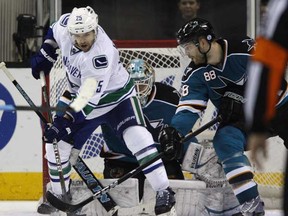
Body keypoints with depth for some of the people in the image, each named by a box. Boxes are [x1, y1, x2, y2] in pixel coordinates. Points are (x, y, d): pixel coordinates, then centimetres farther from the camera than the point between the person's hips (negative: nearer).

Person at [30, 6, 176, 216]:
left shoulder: (101, 55, -37)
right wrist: (45, 55, 2)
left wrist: (65, 121, -39)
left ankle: (164, 192, -26)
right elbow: (55, 30, 9)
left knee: (136, 137, -28)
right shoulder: (67, 24, -19)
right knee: (57, 145, 3)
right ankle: (59, 196, 24)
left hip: (117, 96, -7)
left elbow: (90, 98, -36)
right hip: (81, 98, 7)